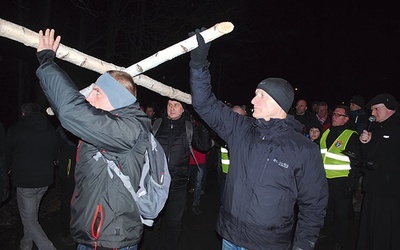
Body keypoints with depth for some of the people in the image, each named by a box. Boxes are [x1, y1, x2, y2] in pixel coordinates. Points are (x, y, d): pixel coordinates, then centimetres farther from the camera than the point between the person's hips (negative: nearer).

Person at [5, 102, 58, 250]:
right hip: (45, 179, 5)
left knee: (29, 219, 1)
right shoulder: (50, 130, 4)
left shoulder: (15, 130, -7)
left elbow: (8, 156, 4)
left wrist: (14, 169, 24)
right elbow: (54, 155, 12)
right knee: (32, 214, 22)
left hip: (25, 181, -5)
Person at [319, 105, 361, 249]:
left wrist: (352, 184, -15)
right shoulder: (326, 133, 9)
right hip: (324, 180, 6)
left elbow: (355, 162, -13)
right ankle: (328, 236, 38)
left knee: (341, 214, 9)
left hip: (341, 182, -6)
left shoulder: (352, 136, -11)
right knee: (326, 212, 19)